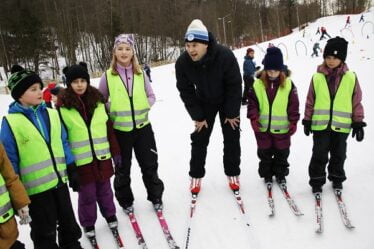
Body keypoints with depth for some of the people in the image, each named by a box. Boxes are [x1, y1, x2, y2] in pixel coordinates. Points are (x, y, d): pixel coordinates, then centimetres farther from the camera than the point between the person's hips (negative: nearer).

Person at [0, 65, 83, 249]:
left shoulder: (51, 114, 2)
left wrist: (72, 171, 8)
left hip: (59, 180, 5)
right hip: (36, 187, -4)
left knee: (68, 222, 22)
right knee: (45, 232, 12)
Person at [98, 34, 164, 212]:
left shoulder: (140, 73, 1)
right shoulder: (108, 75, -4)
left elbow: (151, 96, 10)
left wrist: (145, 106, -9)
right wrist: (110, 114, -11)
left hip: (143, 126, 1)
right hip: (119, 130, -1)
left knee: (150, 165, 12)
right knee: (123, 169, 14)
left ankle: (155, 196, 33)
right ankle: (125, 200, 34)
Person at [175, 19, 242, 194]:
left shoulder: (225, 56, -33)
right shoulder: (182, 63, -26)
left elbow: (235, 85, -22)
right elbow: (186, 92, -14)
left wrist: (231, 113, -17)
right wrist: (197, 116, -13)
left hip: (228, 101, -1)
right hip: (204, 102, 2)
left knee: (231, 138, 4)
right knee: (199, 139, 3)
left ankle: (232, 174, 21)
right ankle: (196, 176, 17)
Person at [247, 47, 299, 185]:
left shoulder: (288, 84, -8)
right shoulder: (258, 84, -7)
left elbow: (293, 105, -4)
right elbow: (252, 102, -2)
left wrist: (293, 122, -5)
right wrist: (253, 118, -11)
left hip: (282, 128, 0)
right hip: (263, 127, 1)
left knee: (281, 153, 16)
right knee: (264, 153, 15)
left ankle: (280, 174, 35)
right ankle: (267, 175, 33)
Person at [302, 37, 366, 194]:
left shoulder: (350, 77, -2)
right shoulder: (317, 77, -2)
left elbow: (356, 102, 2)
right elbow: (310, 101, 3)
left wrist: (358, 122, 1)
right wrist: (307, 121, 4)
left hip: (341, 125, 1)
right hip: (320, 124, -1)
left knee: (339, 155, 16)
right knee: (319, 155, 5)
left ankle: (337, 178, 36)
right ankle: (317, 181, 21)